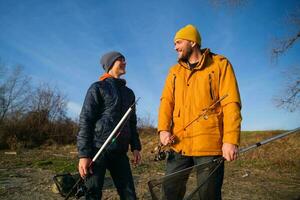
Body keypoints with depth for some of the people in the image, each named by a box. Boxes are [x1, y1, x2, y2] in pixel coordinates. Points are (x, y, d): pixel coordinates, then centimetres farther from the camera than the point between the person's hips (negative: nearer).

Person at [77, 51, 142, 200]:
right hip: (98, 149, -5)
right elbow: (85, 121, -7)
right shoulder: (98, 88, 0)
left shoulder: (129, 92, 19)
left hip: (120, 152, 5)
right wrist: (84, 154, -15)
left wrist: (135, 147, 9)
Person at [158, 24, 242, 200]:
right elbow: (166, 101, 8)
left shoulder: (220, 64, 1)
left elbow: (231, 103, -6)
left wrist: (231, 140, -16)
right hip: (179, 145, 5)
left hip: (209, 145, -4)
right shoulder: (174, 71, 15)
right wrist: (163, 129, -9)